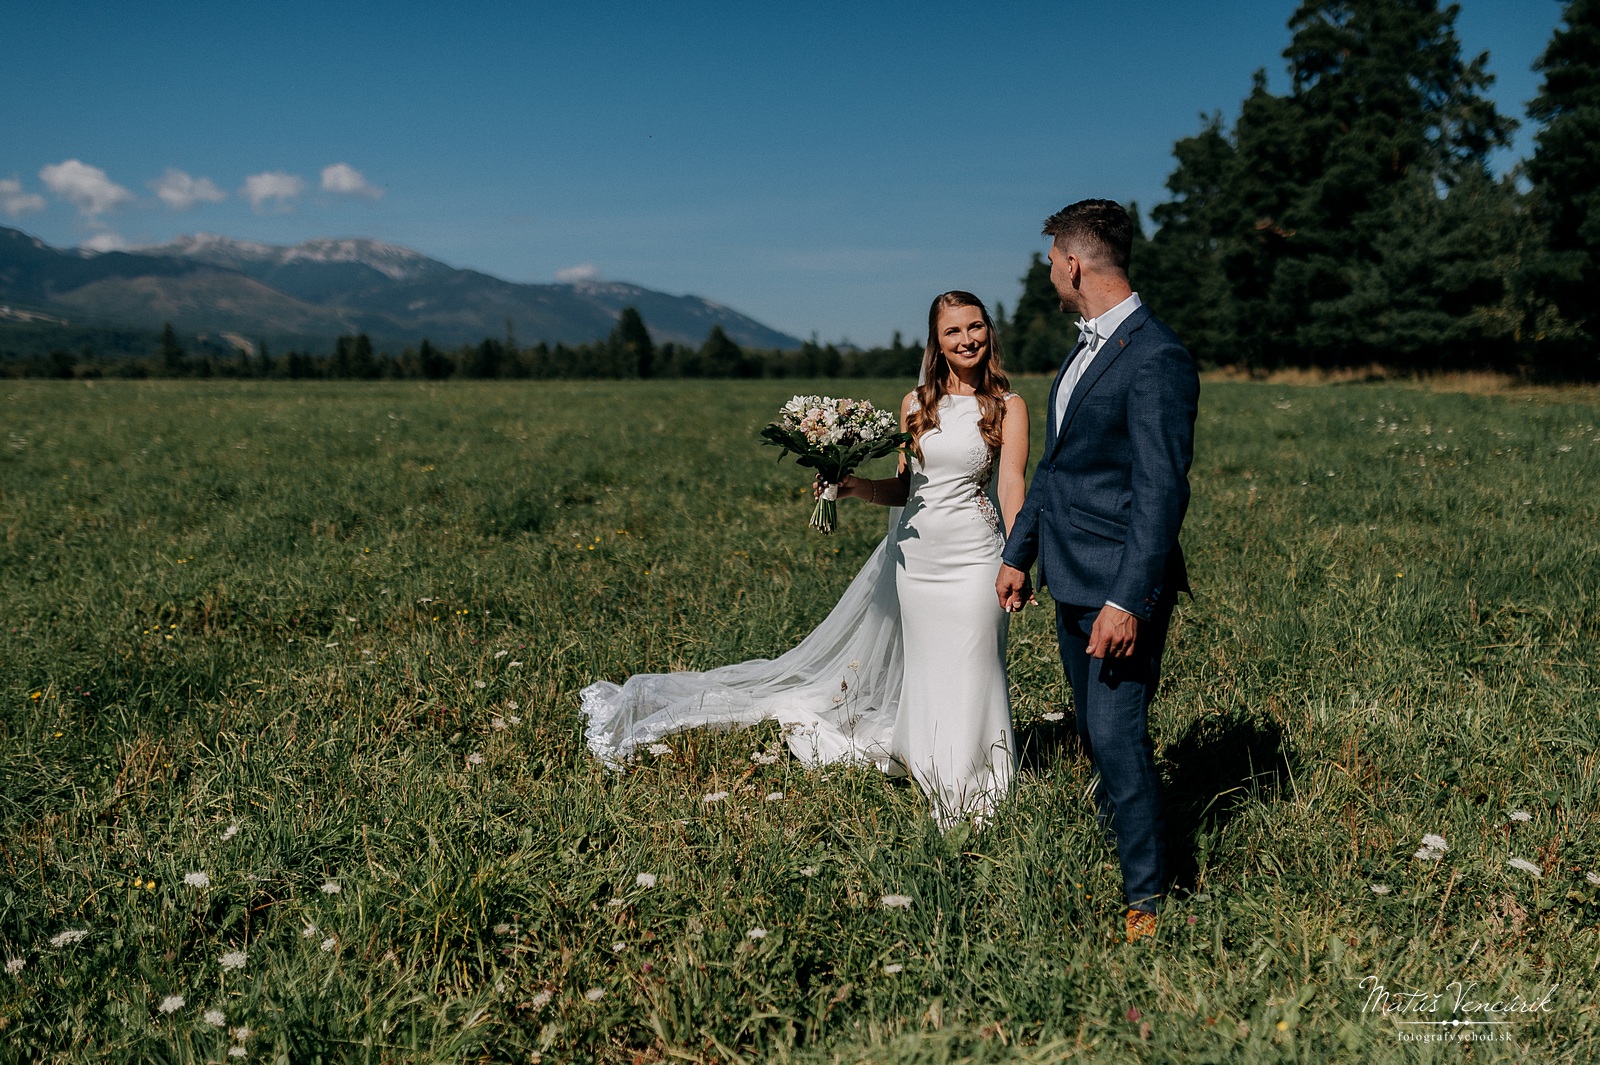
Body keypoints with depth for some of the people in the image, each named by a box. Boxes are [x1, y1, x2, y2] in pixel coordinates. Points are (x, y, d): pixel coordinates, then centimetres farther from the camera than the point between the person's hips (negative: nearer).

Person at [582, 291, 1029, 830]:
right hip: (914, 556, 3)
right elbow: (903, 489, 13)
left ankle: (969, 793, 16)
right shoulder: (915, 404, 9)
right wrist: (856, 487, -7)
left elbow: (1012, 486, -10)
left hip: (973, 559, -3)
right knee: (925, 673, 11)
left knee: (968, 673, 1)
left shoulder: (1008, 406, 0)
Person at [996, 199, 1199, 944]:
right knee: (1095, 733, 20)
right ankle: (1119, 829, 39)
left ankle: (1146, 898, 7)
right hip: (1073, 579, 9)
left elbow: (1161, 492, -22)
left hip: (1120, 587, -9)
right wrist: (1018, 553, 21)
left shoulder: (1156, 359, -18)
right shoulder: (1088, 347, 13)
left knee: (1119, 736, -6)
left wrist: (1128, 601, -25)